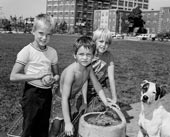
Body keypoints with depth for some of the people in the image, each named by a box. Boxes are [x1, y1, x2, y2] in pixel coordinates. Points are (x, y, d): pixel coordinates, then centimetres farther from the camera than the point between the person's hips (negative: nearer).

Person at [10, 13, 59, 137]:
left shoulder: (53, 52, 1)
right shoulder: (27, 51, -13)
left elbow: (56, 75, 11)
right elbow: (13, 76, -15)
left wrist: (53, 79, -13)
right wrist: (37, 76, -20)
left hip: (47, 94, 5)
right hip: (32, 94, -4)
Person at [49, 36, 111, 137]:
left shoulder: (88, 68, -14)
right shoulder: (71, 72, -34)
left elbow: (97, 86, 0)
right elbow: (65, 98, -32)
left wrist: (107, 104, -3)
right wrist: (67, 123, -32)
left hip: (73, 100, 6)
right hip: (60, 101, -6)